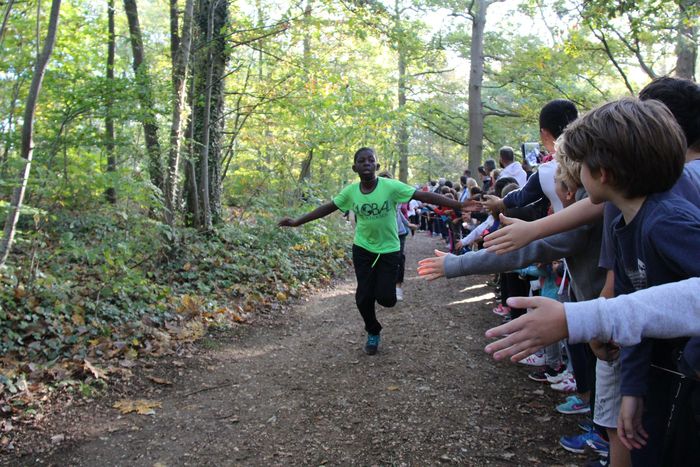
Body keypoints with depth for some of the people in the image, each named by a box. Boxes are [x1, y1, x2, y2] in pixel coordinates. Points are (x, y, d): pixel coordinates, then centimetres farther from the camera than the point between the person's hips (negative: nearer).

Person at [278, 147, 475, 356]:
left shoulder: (391, 186, -17)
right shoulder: (350, 191, -8)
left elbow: (425, 196, -19)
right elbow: (327, 208, 2)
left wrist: (459, 205, -24)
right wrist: (297, 221, 1)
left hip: (389, 249, -2)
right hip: (362, 249, 2)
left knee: (385, 298, -9)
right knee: (363, 297, 2)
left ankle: (385, 288, 30)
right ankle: (373, 332, 30)